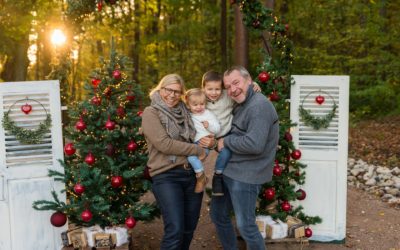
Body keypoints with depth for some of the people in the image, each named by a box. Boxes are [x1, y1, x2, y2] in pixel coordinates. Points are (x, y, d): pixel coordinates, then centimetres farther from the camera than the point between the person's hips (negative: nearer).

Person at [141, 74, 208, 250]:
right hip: (166, 176, -6)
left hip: (192, 174, 6)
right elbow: (164, 144, -15)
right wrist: (198, 150, -11)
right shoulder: (151, 113, -3)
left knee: (189, 228, 12)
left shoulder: (184, 112, 14)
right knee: (175, 230, -14)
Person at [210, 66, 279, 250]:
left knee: (245, 226, -2)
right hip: (228, 171, 10)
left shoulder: (259, 106, -19)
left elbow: (254, 144, -30)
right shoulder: (241, 106, 13)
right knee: (218, 215, 20)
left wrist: (226, 141, -16)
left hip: (245, 176, -10)